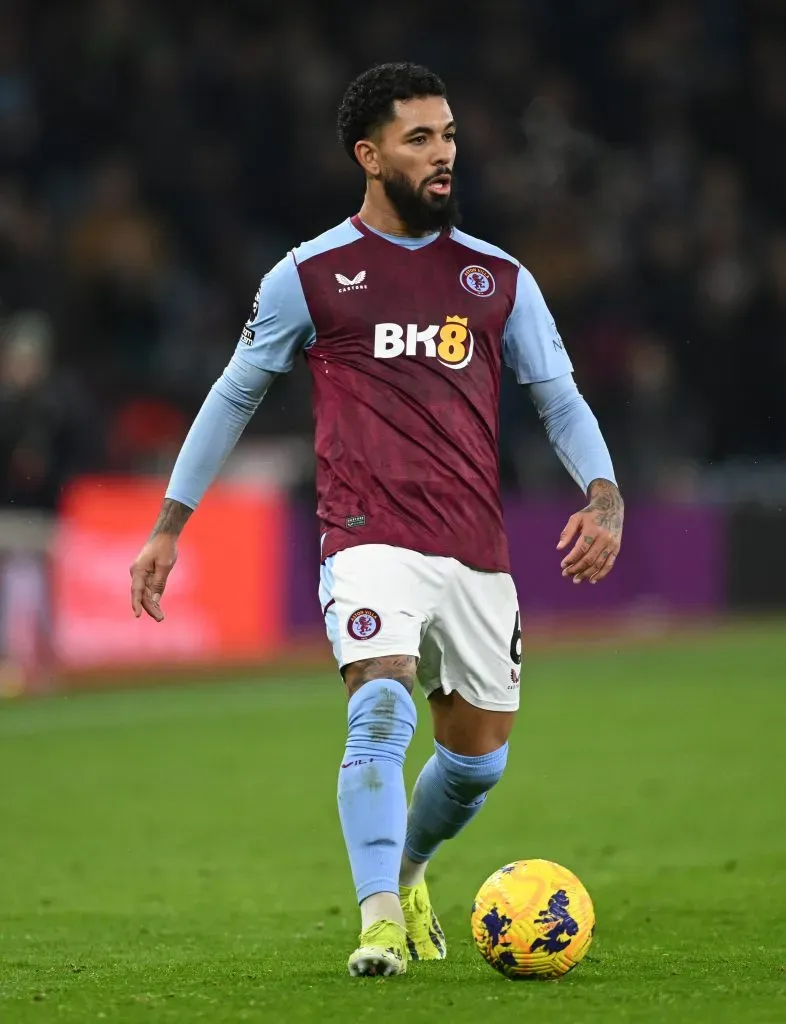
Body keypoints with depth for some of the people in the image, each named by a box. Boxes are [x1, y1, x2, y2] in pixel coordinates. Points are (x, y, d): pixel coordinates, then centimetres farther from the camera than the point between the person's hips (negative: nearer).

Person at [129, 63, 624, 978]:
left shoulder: (498, 277, 11)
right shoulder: (311, 276, 4)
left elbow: (559, 397, 10)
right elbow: (235, 394, 13)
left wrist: (603, 497, -9)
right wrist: (169, 525, 12)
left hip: (476, 554, 4)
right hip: (370, 542, -4)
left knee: (478, 762, 10)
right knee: (381, 713, -26)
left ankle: (404, 873, 39)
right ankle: (380, 923, -28)